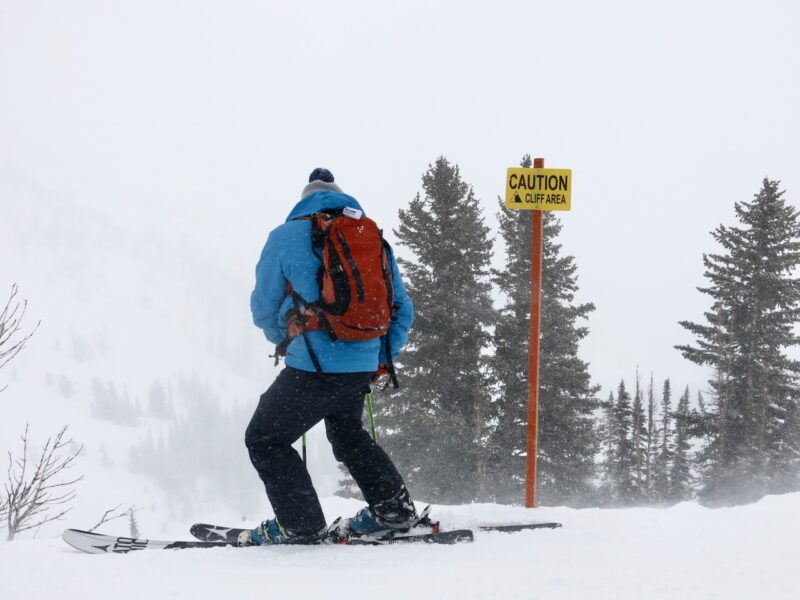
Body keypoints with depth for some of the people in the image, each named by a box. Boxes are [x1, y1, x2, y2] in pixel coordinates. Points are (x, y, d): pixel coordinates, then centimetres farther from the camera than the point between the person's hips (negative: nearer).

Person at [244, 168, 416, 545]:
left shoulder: (287, 237, -1)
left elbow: (263, 308, 6)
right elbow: (402, 309, 14)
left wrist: (282, 339, 26)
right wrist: (383, 357, 26)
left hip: (314, 367, -6)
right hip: (363, 367, 6)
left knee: (265, 440, 8)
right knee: (347, 433, 31)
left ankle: (300, 525, 3)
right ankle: (393, 508, 28)